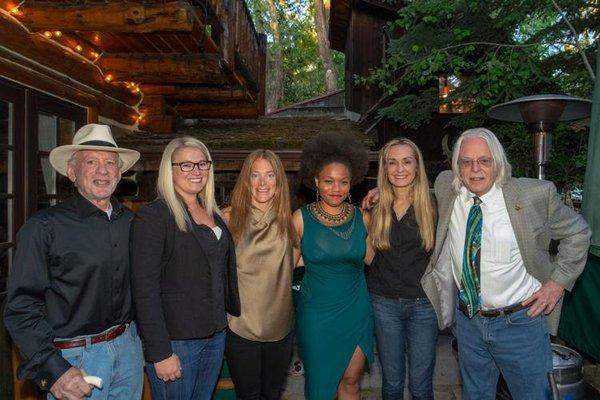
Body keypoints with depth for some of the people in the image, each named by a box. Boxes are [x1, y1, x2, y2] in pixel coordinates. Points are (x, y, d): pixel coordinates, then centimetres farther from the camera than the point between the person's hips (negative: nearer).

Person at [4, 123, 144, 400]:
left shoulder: (130, 221, 3)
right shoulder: (44, 227, -12)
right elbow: (21, 308, -14)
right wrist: (53, 371, -20)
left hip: (129, 347, 5)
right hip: (74, 358, -5)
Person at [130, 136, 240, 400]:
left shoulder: (213, 213, 9)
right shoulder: (152, 216, -13)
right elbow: (145, 289, -17)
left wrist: (235, 314, 9)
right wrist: (160, 353, -19)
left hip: (216, 335, 7)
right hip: (175, 341, -6)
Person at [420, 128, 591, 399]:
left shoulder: (534, 194, -14)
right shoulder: (445, 187, -6)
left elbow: (577, 232, 0)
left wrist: (558, 282, -7)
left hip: (520, 321, -3)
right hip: (467, 318, 3)